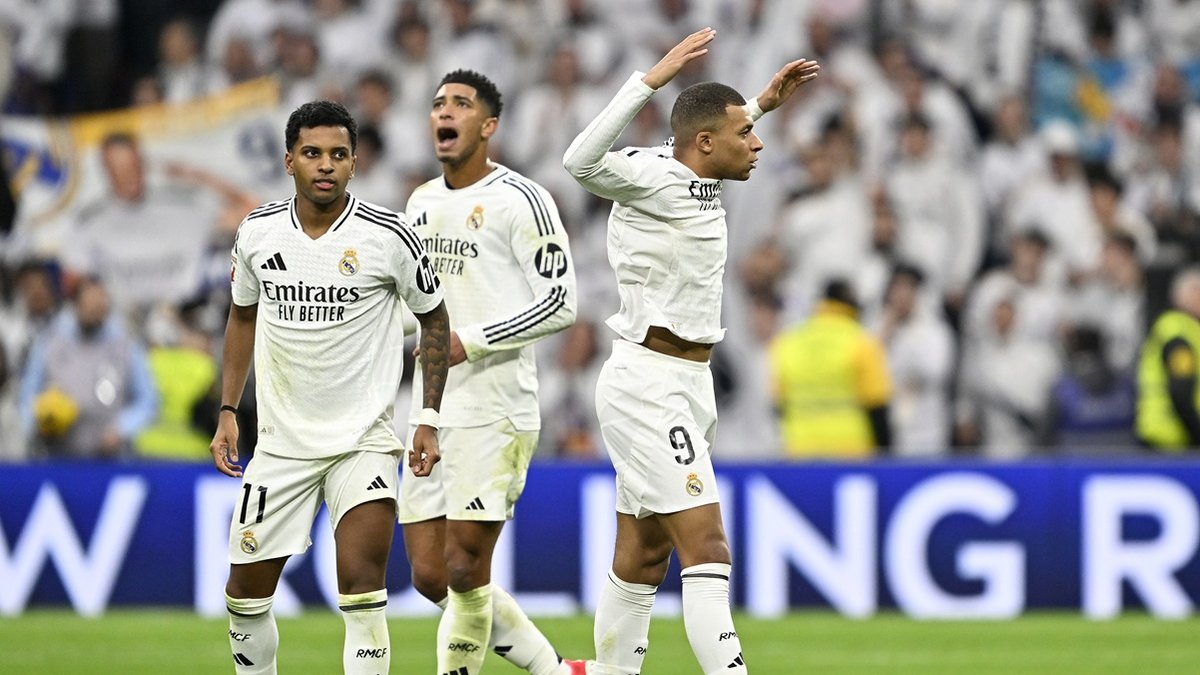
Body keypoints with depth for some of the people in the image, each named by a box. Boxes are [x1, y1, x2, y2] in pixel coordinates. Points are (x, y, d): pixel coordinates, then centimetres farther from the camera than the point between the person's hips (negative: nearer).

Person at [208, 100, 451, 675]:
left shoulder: (388, 237, -10)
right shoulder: (257, 233, -1)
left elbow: (434, 317, 4)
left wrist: (429, 419, -3)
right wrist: (227, 412, 10)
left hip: (364, 438, -4)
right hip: (281, 441, 4)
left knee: (361, 585, -19)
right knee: (246, 590, 6)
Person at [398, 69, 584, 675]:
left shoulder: (518, 199, -7)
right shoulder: (422, 203, 16)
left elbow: (560, 302, -12)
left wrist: (470, 341, -15)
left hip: (494, 413, -8)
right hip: (432, 413, 8)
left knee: (464, 572, -9)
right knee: (430, 577, 5)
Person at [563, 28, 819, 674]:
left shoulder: (698, 180, 12)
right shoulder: (648, 176, -15)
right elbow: (583, 161, -37)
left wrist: (763, 102, 32)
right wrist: (653, 79, -39)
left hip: (686, 383, 10)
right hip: (647, 385, -10)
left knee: (642, 558, 12)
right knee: (706, 547, -16)